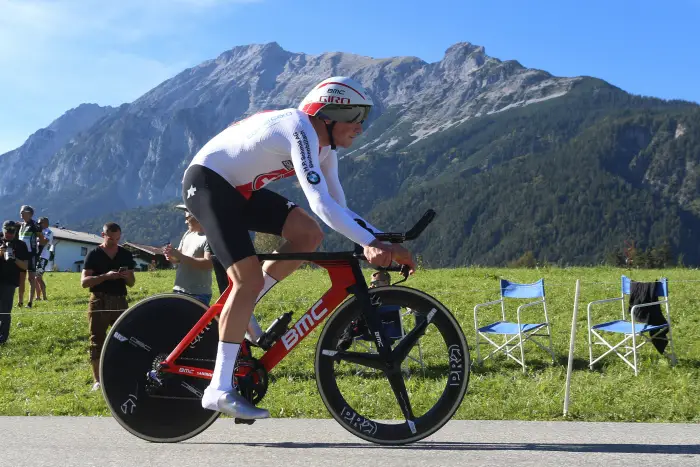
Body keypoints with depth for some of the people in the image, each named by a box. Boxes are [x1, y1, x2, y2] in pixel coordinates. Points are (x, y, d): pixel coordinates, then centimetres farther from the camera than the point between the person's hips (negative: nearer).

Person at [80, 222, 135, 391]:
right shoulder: (94, 254, -2)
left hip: (120, 301, 4)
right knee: (97, 342, 0)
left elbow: (132, 283, 14)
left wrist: (127, 276, -9)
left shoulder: (126, 255, 10)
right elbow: (84, 282, -8)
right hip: (99, 302, -3)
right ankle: (97, 380, 4)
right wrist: (105, 276, -20)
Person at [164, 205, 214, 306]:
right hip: (179, 290, 8)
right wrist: (172, 257, -7)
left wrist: (180, 256, -23)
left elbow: (208, 263, -23)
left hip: (198, 295, -8)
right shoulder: (188, 234, 13)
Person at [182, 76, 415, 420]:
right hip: (206, 182, -9)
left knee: (309, 235, -6)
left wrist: (382, 241, -6)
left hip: (239, 188, 9)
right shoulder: (301, 131, -25)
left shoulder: (324, 145, 4)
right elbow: (321, 204, -36)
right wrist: (371, 243, -40)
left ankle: (238, 312, 4)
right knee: (249, 279, -19)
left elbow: (339, 208, 6)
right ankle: (219, 389, -16)